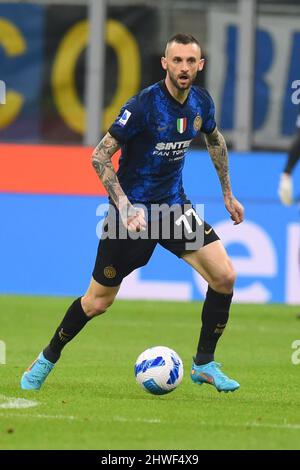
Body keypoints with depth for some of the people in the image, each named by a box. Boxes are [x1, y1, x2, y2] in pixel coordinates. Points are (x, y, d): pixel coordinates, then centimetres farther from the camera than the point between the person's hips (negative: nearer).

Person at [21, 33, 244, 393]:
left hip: (174, 204, 5)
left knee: (224, 276, -12)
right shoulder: (144, 105, -21)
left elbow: (215, 140, 21)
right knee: (98, 302, 3)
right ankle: (47, 359, 27)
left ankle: (204, 364, 3)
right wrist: (125, 207, -26)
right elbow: (100, 156, -18)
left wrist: (227, 194, 23)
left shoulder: (201, 103, -2)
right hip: (133, 209, -5)